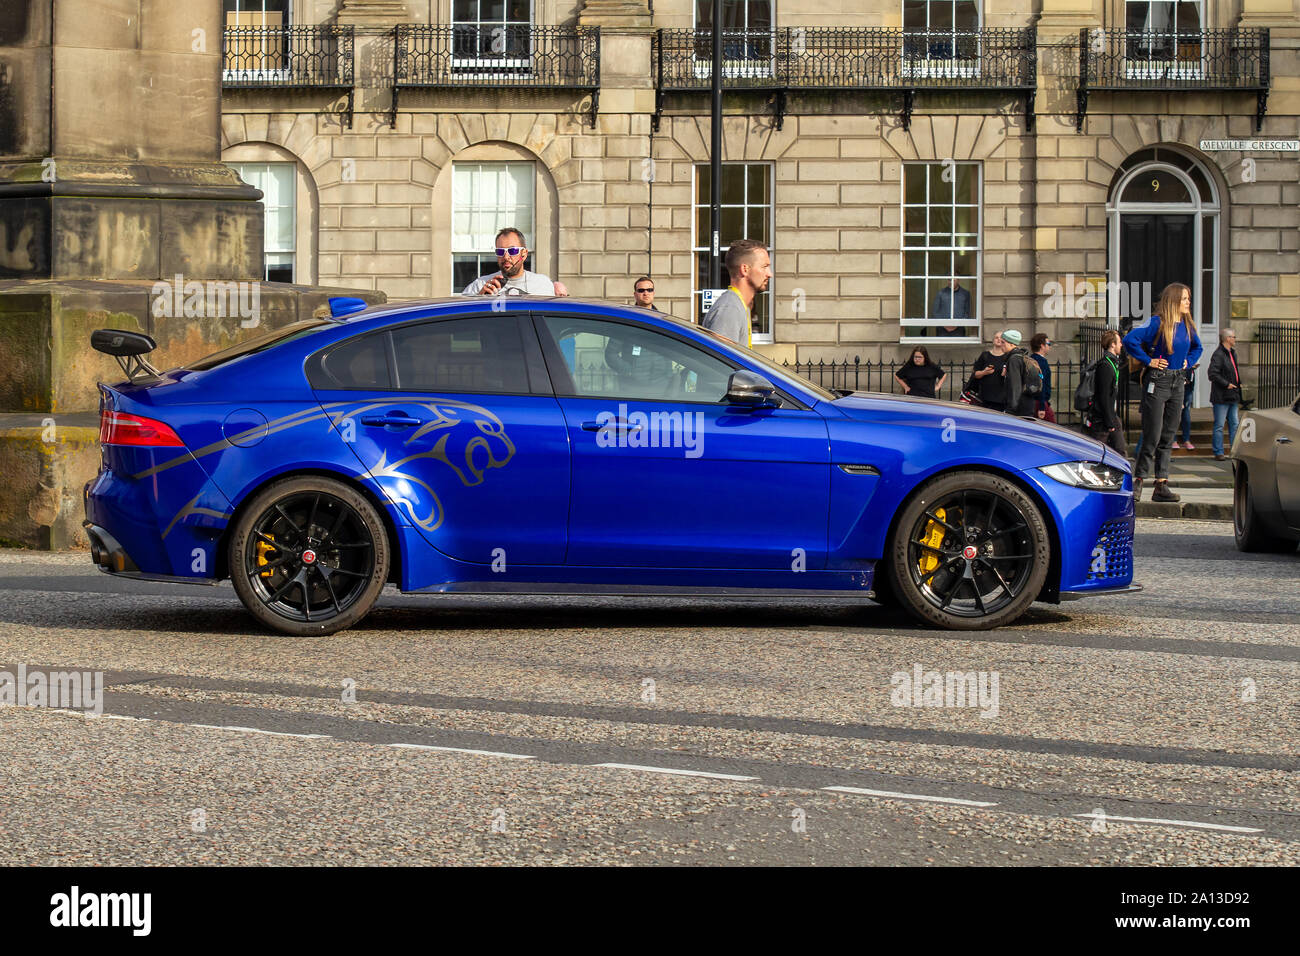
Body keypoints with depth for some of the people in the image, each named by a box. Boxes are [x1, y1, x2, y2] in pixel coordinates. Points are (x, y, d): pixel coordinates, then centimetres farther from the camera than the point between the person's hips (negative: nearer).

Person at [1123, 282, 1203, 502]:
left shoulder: (1187, 325, 10)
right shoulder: (1157, 323, -11)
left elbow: (1197, 347, 30)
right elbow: (1129, 340, -20)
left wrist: (1188, 362, 13)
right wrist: (1148, 360, -15)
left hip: (1177, 382, 6)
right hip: (1156, 382, -6)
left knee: (1168, 436, 6)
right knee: (1152, 436, -6)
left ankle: (1161, 485, 7)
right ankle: (1139, 480, 6)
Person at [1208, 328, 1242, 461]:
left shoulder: (1232, 353, 16)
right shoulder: (1218, 355, -14)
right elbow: (1213, 374, -22)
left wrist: (1238, 384, 14)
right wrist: (1226, 384, -19)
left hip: (1232, 396, 9)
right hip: (1221, 397, -9)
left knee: (1234, 424, 10)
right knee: (1219, 425, -4)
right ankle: (1218, 453, -1)